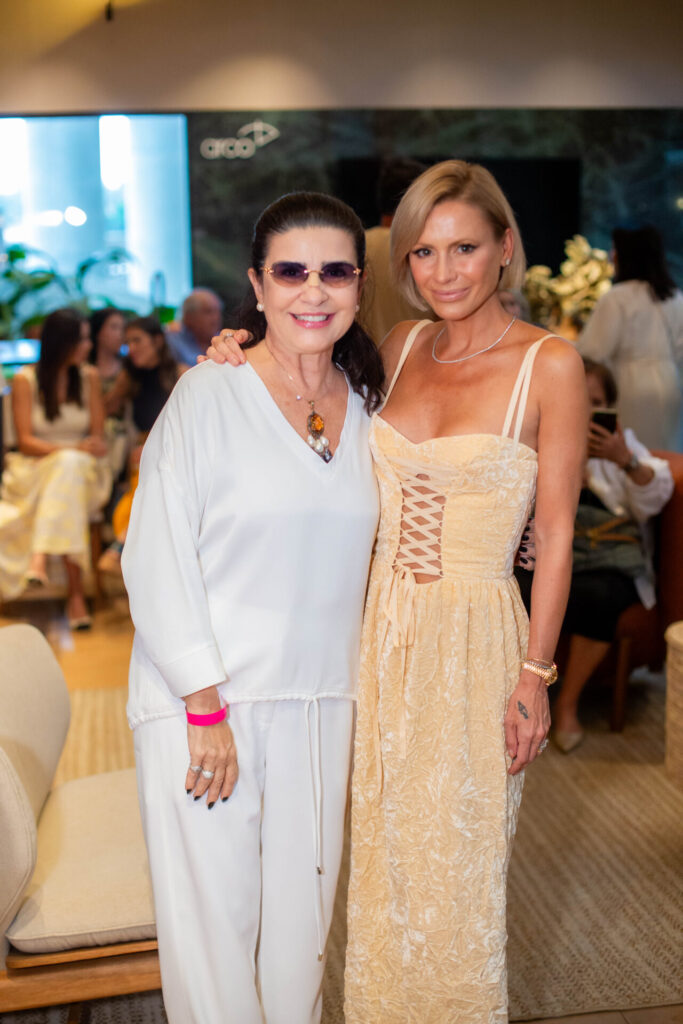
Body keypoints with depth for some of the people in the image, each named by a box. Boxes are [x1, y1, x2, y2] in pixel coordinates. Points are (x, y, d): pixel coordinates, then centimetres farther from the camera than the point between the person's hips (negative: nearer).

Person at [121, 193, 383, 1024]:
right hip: (204, 699, -4)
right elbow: (156, 556, -11)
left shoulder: (365, 408, 8)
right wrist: (205, 707, -14)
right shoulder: (208, 395, -7)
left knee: (301, 919, 13)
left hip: (321, 704, 4)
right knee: (212, 917, 4)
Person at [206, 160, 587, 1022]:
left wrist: (536, 673, -10)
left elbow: (555, 534, -8)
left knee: (456, 865, 10)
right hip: (384, 629, 5)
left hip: (476, 637, -4)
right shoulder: (402, 347, 4)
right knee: (381, 853, 16)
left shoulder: (549, 365, -9)